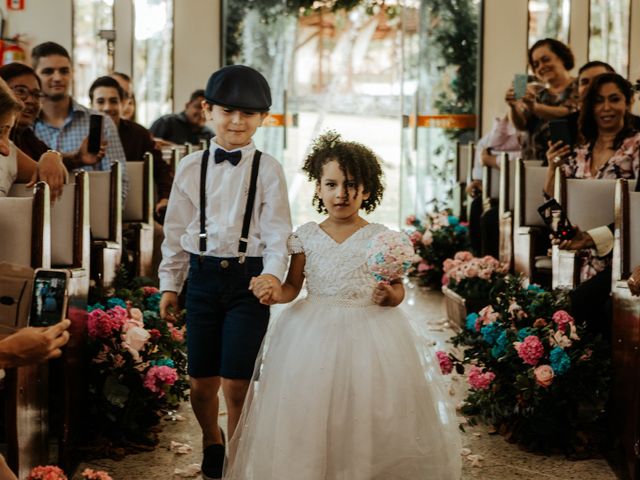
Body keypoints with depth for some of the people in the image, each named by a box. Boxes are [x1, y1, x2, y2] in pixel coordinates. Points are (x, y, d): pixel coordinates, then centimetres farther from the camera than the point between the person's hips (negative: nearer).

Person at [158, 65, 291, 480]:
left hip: (248, 278, -3)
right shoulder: (191, 167, 6)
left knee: (236, 384, -4)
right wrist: (170, 283, 9)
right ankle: (211, 443, 39)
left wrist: (273, 274, -24)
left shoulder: (268, 169, -2)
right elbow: (176, 230, 10)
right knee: (201, 383, 9)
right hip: (203, 277, 3)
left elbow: (277, 232, -7)